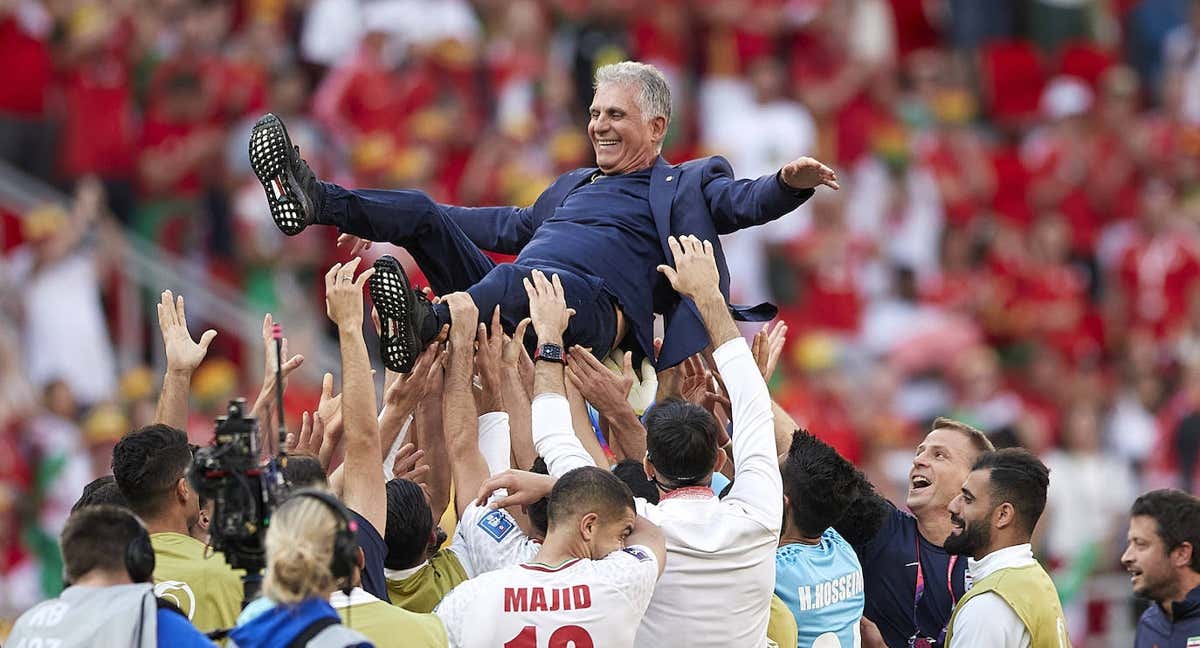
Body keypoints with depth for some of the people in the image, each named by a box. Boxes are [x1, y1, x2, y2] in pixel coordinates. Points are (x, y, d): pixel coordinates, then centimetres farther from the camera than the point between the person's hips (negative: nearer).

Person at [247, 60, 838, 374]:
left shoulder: (687, 185, 15)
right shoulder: (574, 186, 37)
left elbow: (745, 203, -2)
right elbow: (513, 226, 47)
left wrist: (788, 184, -27)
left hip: (596, 308, -8)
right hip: (509, 307, 8)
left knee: (512, 280, -40)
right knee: (423, 215, 0)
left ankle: (427, 326, -68)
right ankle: (313, 202, -21)